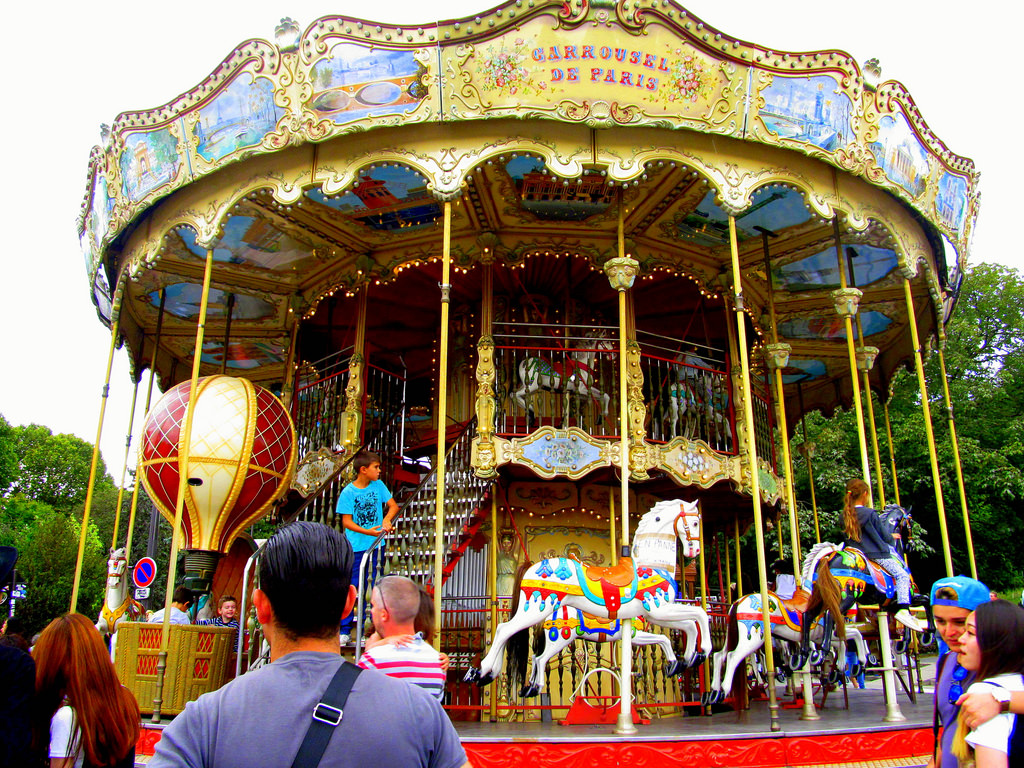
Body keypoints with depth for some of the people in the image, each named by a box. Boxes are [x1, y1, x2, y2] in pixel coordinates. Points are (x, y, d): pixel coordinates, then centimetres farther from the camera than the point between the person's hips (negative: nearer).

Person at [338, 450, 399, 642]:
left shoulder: (378, 485, 3)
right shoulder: (348, 493, -8)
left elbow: (393, 505, 2)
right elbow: (346, 521, -9)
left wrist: (387, 519, -18)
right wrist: (367, 531, -20)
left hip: (376, 545, 3)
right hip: (355, 547, -3)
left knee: (371, 587, 9)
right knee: (351, 587, -1)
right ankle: (344, 631, 8)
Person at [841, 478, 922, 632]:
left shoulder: (844, 515, 3)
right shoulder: (870, 514, -13)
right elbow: (883, 536, -3)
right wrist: (892, 538, 21)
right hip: (876, 555, -6)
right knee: (902, 574, -1)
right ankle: (903, 609, -17)